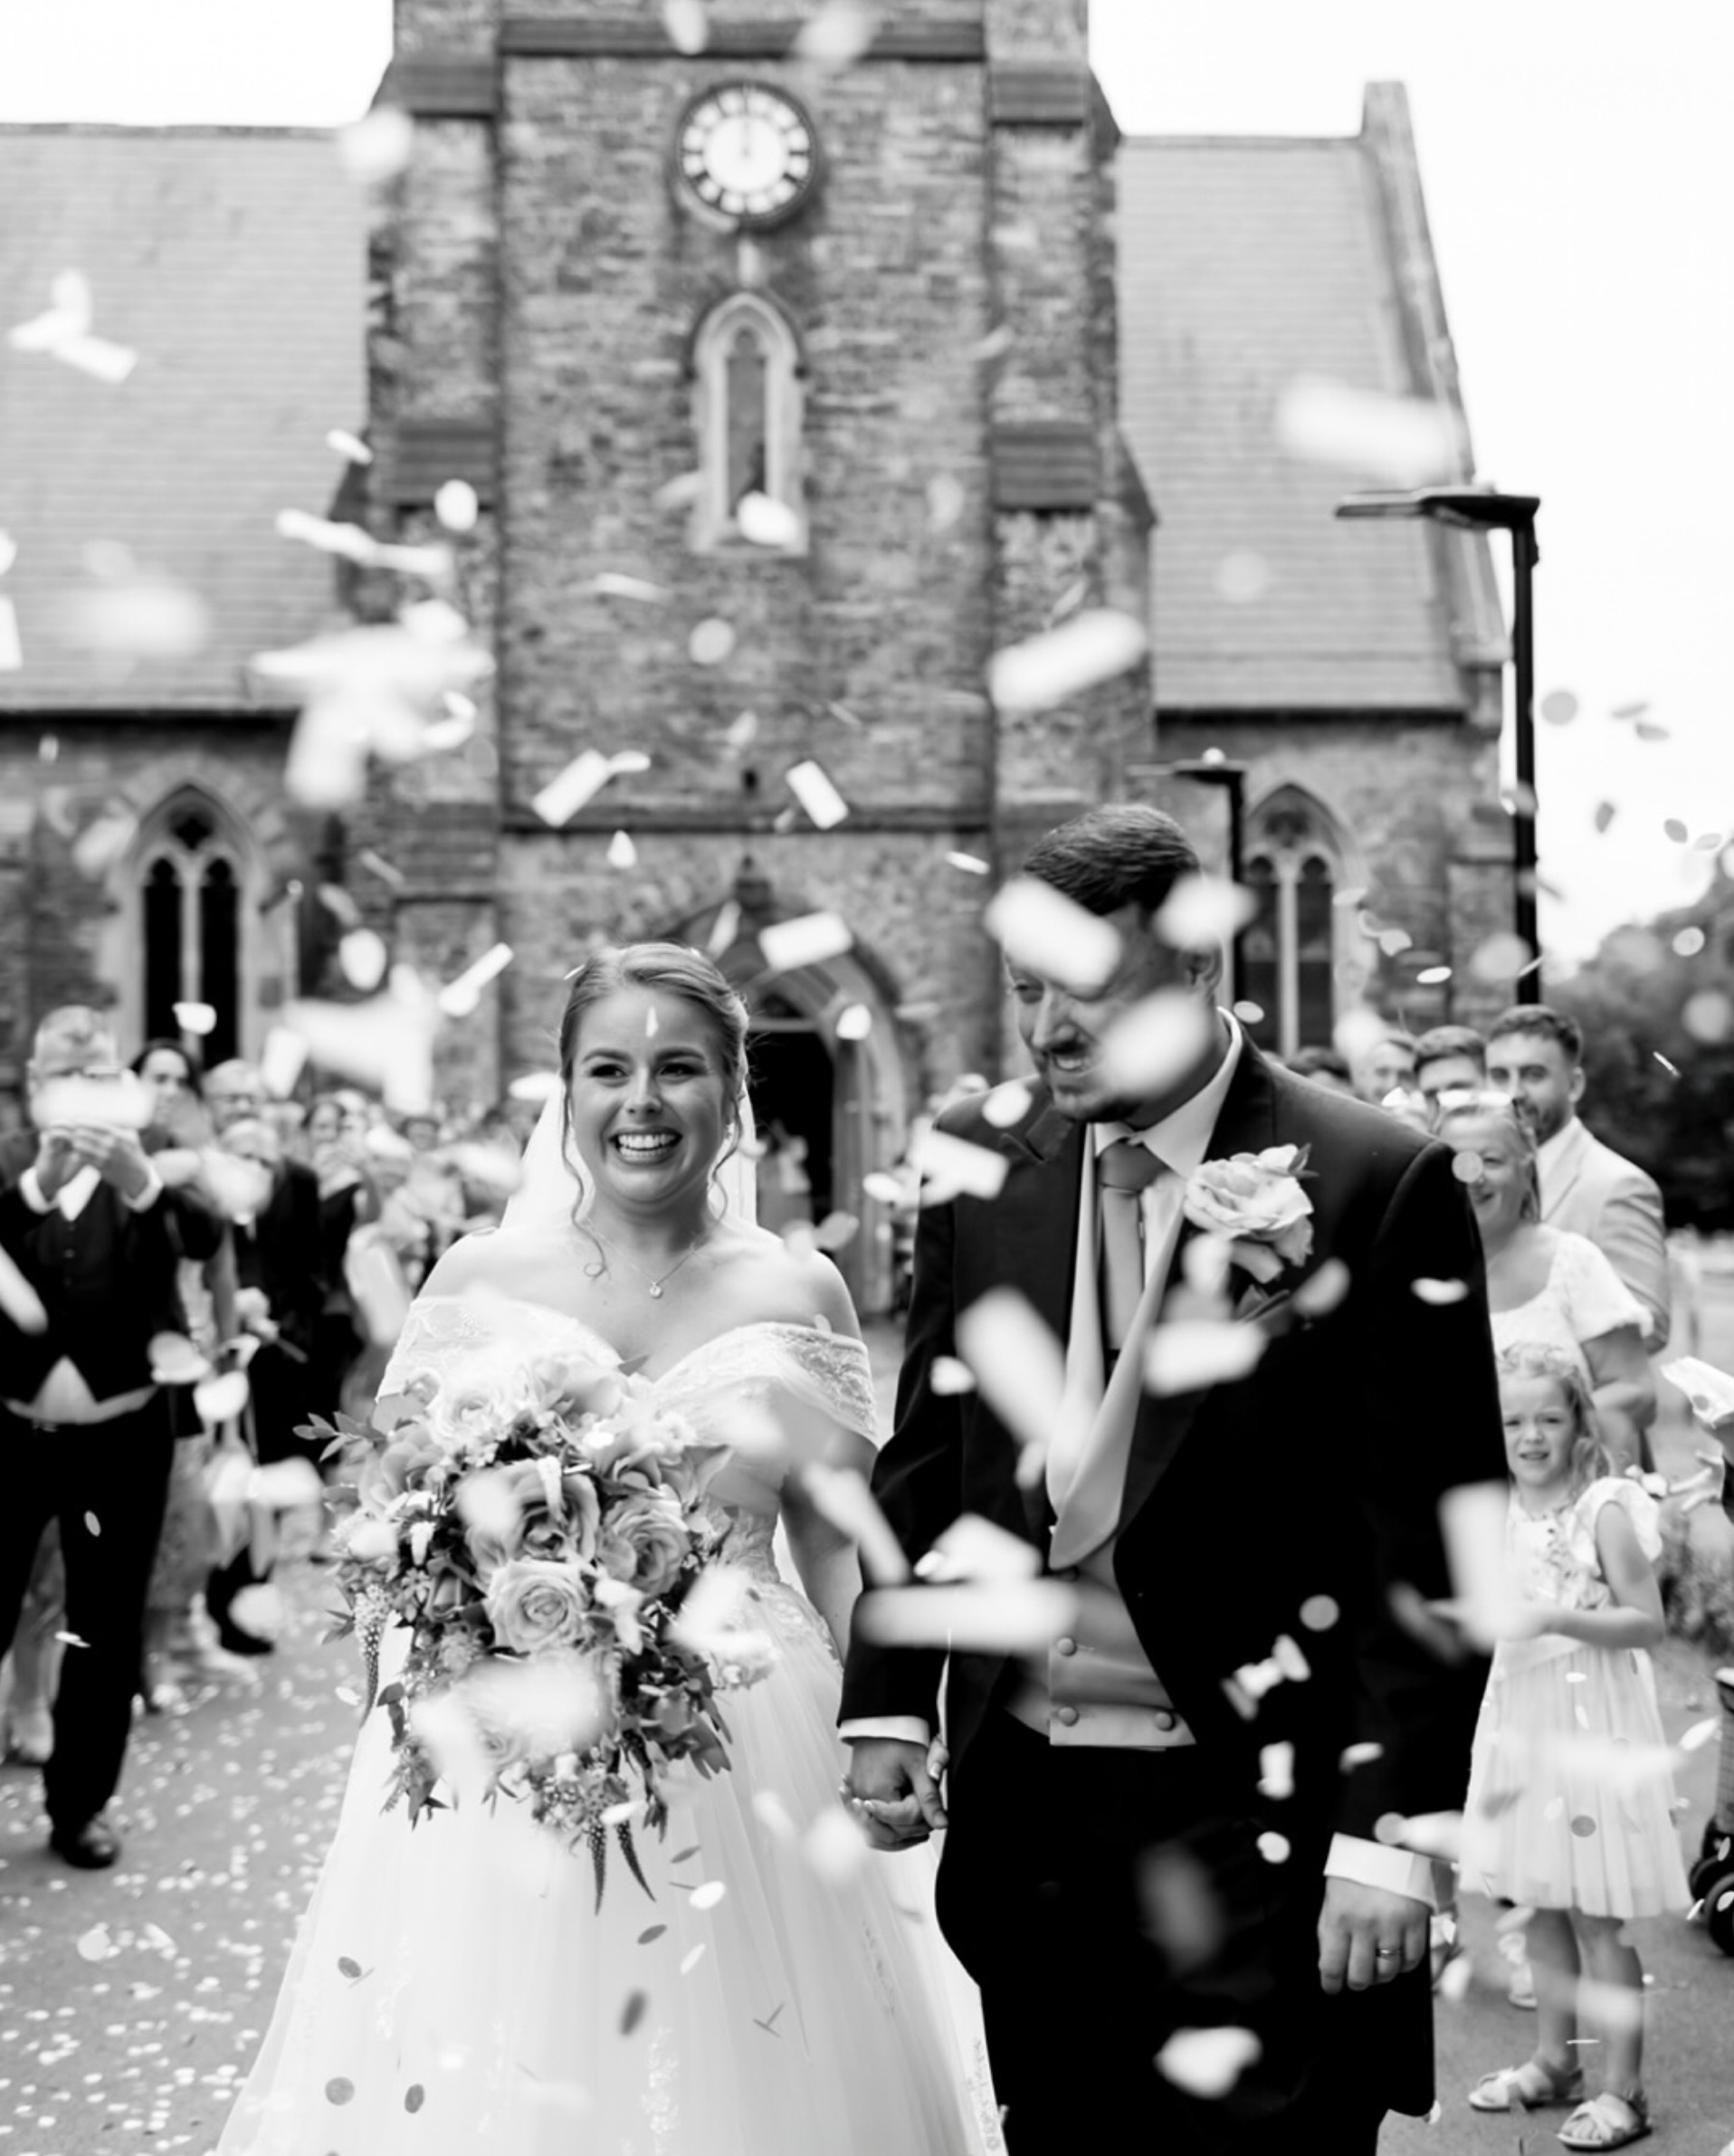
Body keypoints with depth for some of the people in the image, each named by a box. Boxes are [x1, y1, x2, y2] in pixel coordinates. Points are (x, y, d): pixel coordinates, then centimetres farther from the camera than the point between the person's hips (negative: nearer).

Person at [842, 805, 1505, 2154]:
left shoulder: (1378, 1185, -10)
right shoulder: (982, 1159, 4)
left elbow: (1426, 1546, -11)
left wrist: (1392, 1835, -14)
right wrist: (887, 1704, 5)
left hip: (1257, 1812, -5)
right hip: (1019, 1806, 5)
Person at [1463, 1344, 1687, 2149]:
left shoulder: (1605, 1510, -14)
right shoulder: (1497, 1514, 6)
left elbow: (1647, 1623, -15)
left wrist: (1557, 1618, -25)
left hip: (1592, 1726, -7)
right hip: (1520, 1719, 7)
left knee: (1598, 1916, -2)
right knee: (1540, 1904, 15)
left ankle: (1621, 2089, 6)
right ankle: (1554, 2060, 28)